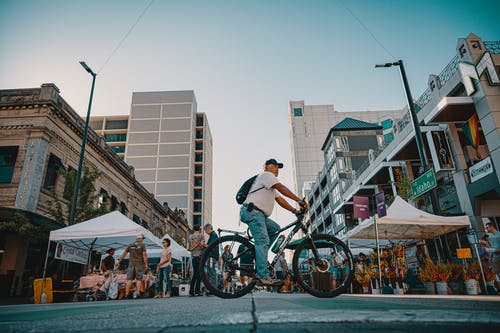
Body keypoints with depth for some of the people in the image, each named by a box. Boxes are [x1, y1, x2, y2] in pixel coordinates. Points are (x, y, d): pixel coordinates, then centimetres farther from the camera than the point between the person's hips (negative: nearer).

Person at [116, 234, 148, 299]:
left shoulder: (130, 245, 8)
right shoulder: (142, 245, -3)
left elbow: (124, 253, 10)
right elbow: (144, 255, -11)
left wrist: (119, 261, 19)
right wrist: (146, 264, -9)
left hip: (131, 264, 3)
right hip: (139, 264, -3)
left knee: (129, 279, 4)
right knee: (139, 279, 2)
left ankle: (127, 293, 0)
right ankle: (137, 292, -6)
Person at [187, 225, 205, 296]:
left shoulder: (190, 237, 15)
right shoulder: (201, 235, -1)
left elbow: (188, 249, 13)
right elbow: (202, 244, -16)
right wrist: (205, 246, 4)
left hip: (193, 257, 6)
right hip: (200, 256, -5)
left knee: (195, 274, 11)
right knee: (199, 274, -3)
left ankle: (191, 291, 7)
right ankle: (197, 291, -6)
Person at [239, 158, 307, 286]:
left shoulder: (272, 187, 32)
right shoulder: (266, 175, 1)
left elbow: (279, 199, 22)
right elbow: (282, 188, -12)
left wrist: (295, 211, 10)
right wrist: (299, 201, -16)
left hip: (259, 214, 10)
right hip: (252, 211, -10)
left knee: (275, 228, 6)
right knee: (263, 241, -18)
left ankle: (257, 253, 3)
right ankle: (264, 277, -23)